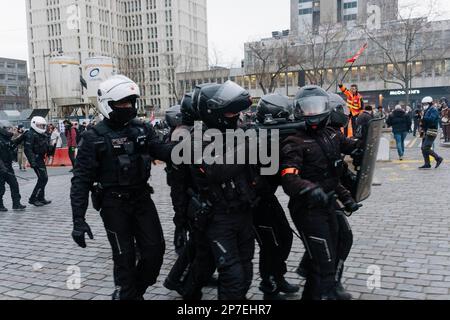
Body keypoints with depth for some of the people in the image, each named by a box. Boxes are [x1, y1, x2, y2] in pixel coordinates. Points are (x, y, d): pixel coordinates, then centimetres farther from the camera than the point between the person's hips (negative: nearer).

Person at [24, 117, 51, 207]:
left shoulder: (43, 134, 13)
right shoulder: (30, 134, -14)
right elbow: (28, 149, -20)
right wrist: (32, 162, -25)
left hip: (41, 159, 9)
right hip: (36, 159, -9)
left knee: (43, 178, 15)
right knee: (43, 179, -11)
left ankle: (41, 198, 26)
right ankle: (33, 199, -3)